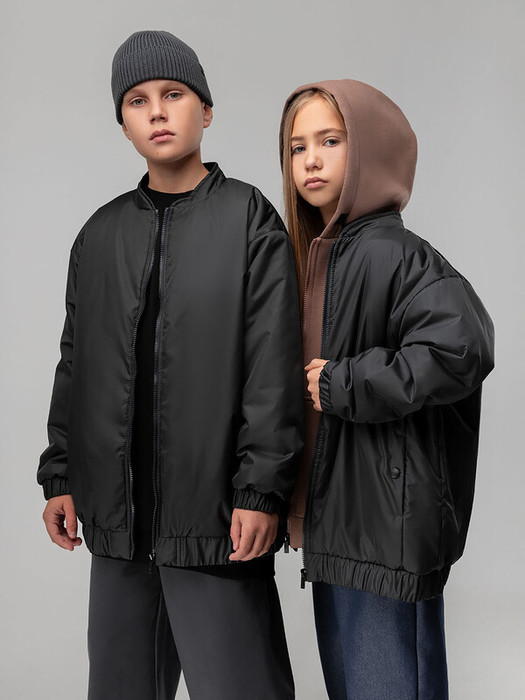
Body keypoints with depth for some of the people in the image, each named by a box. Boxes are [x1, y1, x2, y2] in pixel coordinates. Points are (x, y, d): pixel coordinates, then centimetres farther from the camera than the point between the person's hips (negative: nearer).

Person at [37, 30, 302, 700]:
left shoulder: (249, 219, -2)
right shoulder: (101, 234, 12)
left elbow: (274, 364, -8)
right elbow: (74, 364, 16)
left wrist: (261, 490, -14)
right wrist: (61, 476, 12)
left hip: (216, 515, -5)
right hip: (117, 515, 5)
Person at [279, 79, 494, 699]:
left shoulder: (388, 253, -17)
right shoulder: (319, 254, 11)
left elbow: (462, 347, -32)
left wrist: (341, 385, -21)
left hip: (387, 525, -9)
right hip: (335, 520, 9)